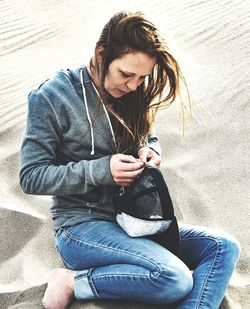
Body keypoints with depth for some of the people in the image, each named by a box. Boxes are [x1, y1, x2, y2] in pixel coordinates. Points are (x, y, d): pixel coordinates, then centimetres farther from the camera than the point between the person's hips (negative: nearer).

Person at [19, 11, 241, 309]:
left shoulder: (132, 93, 5)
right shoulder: (53, 97, -11)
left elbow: (150, 137, 22)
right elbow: (31, 177, -11)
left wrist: (150, 152, -4)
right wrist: (101, 170, -22)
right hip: (81, 225, -6)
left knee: (224, 247, -10)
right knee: (176, 279, -28)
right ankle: (72, 282, -12)